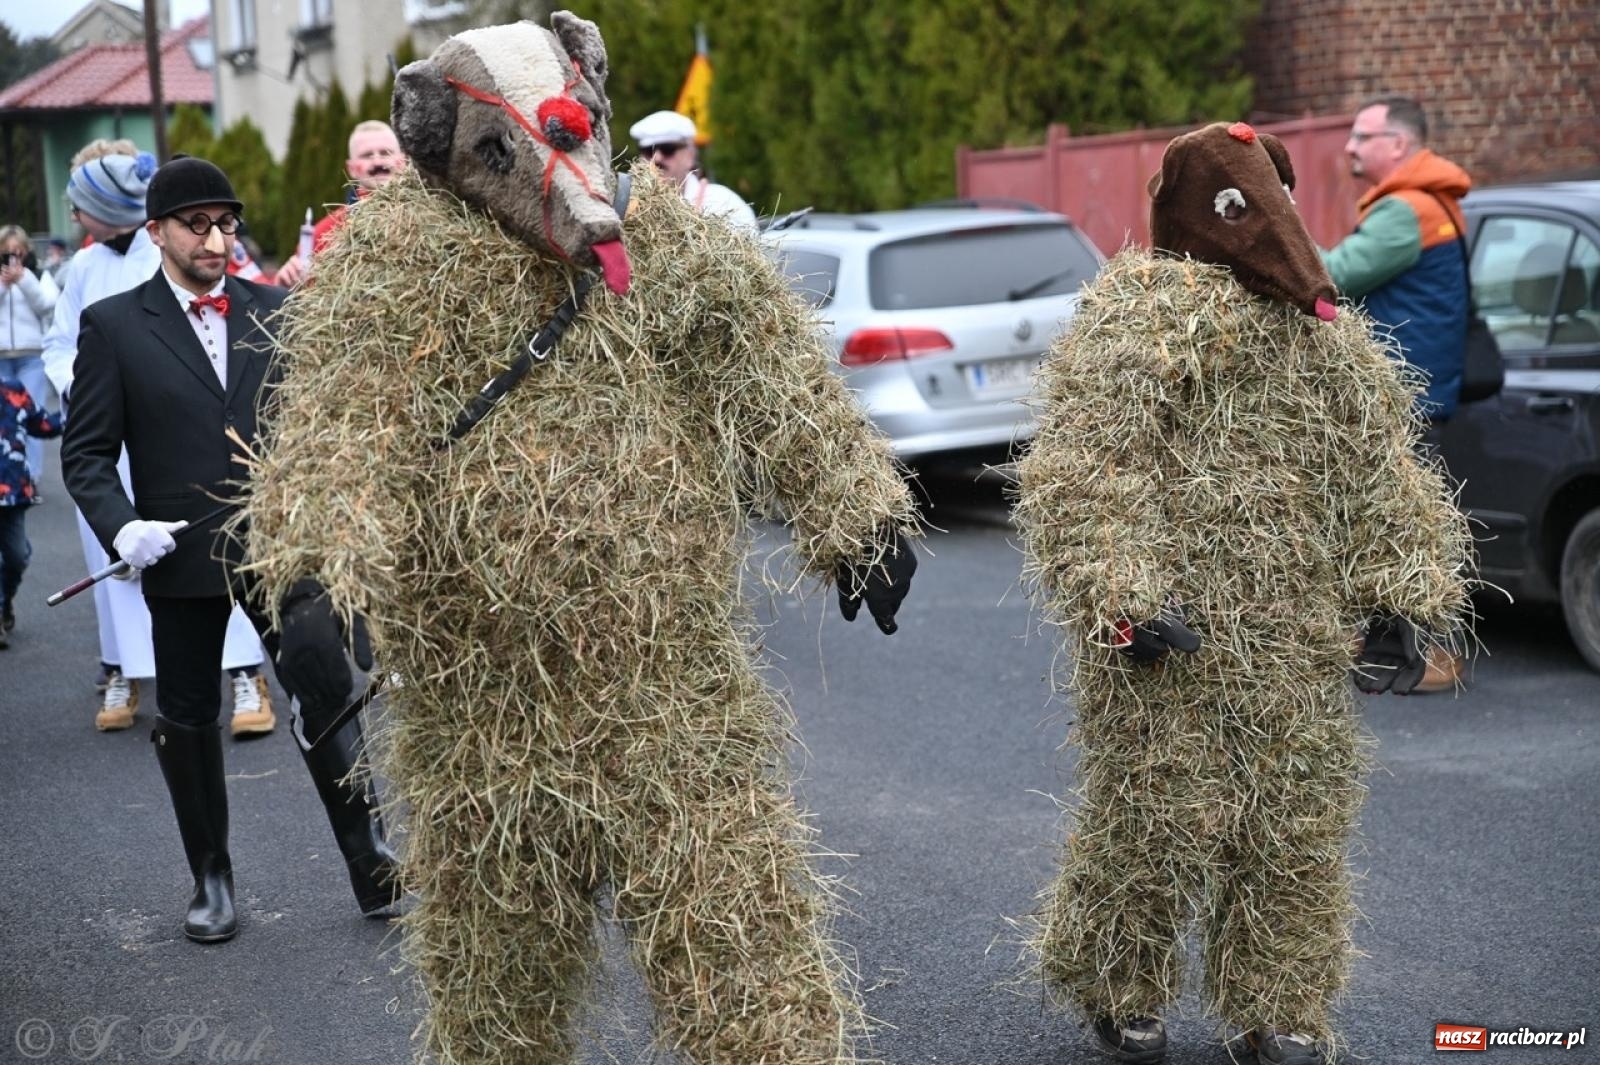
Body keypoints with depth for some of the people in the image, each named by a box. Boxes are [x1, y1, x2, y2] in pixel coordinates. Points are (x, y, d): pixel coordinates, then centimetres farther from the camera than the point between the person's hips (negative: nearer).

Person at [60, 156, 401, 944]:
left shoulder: (276, 310, 6)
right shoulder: (113, 325, 0)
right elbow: (87, 452, 0)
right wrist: (119, 525, -17)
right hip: (182, 556, -1)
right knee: (188, 718, 11)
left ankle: (373, 864, 6)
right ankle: (211, 879, 26)